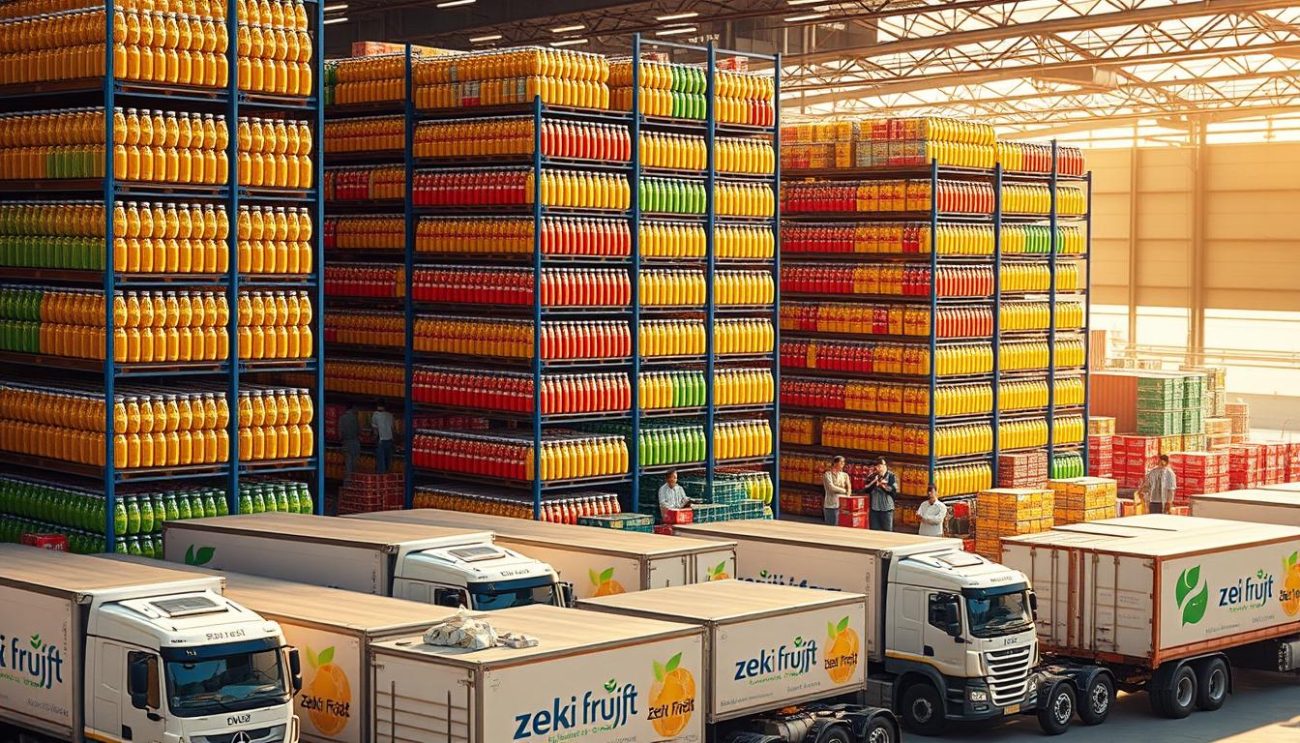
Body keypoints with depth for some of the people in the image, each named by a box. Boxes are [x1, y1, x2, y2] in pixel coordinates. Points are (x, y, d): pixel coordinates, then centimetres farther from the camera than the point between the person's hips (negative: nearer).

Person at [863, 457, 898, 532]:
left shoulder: (891, 476, -1)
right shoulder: (872, 476, 8)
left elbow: (894, 491, -10)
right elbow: (866, 490, 1)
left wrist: (882, 485, -17)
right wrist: (874, 481, -11)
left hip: (887, 508, -3)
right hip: (874, 508, 3)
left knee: (887, 531, 1)